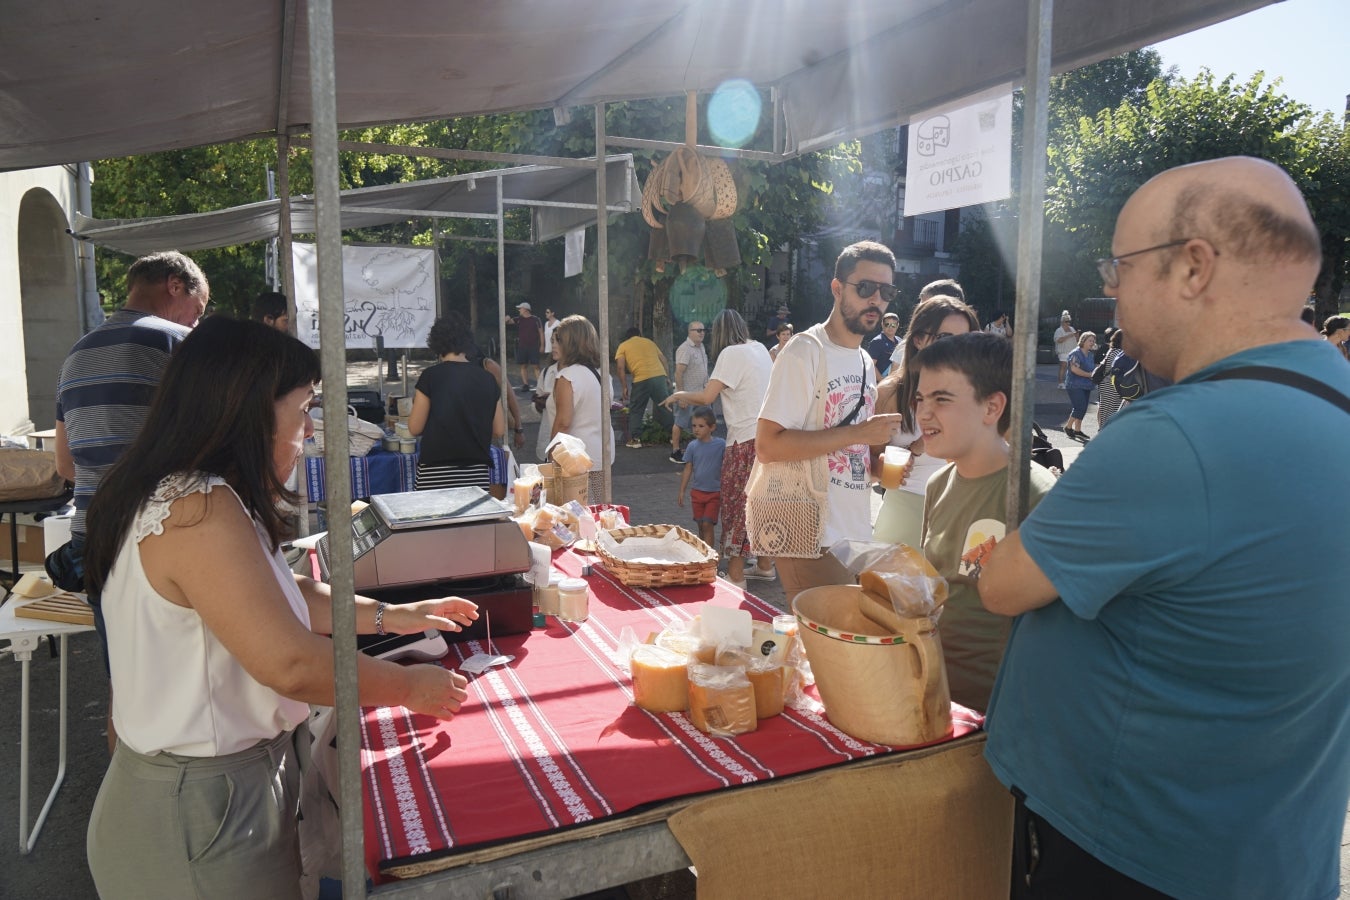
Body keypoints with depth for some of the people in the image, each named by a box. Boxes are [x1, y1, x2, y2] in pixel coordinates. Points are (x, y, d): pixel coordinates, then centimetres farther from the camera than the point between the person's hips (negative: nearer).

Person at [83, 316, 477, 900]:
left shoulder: (187, 496, 4)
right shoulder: (199, 512, -28)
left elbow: (281, 595, 14)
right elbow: (292, 663, -29)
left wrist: (388, 616, 11)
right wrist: (412, 687, -16)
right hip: (204, 812, -9)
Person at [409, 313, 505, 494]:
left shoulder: (431, 376, -3)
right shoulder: (487, 379, 6)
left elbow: (415, 428, 0)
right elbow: (499, 430, 10)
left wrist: (417, 402, 19)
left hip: (436, 472, -3)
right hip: (478, 470, 3)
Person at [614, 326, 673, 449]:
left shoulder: (623, 346, 13)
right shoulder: (649, 341, 24)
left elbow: (621, 367, 1)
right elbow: (663, 360, 19)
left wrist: (624, 387, 3)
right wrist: (667, 378, 21)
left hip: (642, 380, -3)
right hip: (660, 376, 3)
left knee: (636, 411, 11)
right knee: (664, 408, 15)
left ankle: (634, 440, 9)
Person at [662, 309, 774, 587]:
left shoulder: (732, 353, -11)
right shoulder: (760, 348, 12)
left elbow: (706, 397, -15)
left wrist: (679, 395, 2)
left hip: (746, 439, -8)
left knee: (736, 503, -1)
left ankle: (735, 576, 4)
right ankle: (765, 566, 27)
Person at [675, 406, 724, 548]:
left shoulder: (721, 445, -10)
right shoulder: (693, 446, -1)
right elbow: (688, 469, 6)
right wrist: (682, 491, 7)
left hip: (714, 493, -3)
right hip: (697, 492, 3)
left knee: (708, 525, -8)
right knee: (701, 526, 12)